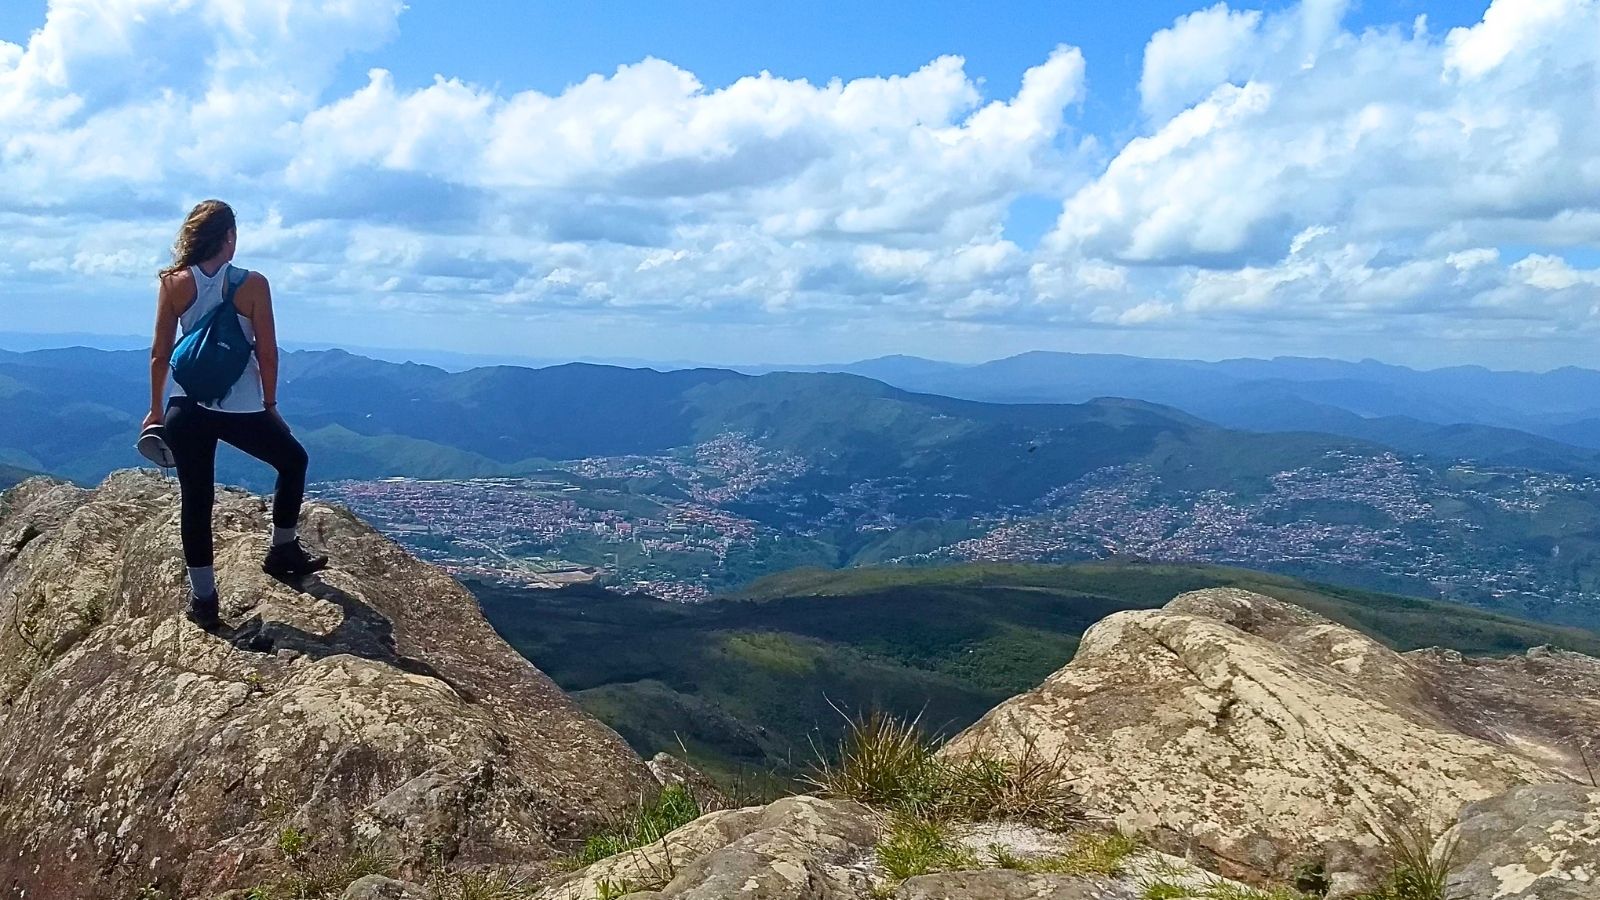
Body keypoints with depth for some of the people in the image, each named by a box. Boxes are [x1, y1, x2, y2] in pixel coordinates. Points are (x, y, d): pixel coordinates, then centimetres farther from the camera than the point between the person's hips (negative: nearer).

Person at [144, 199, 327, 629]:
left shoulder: (174, 284, 0)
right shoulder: (253, 284, -7)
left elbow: (160, 353, 3)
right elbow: (267, 353, -5)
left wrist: (156, 410, 13)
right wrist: (270, 405, 7)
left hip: (187, 408, 3)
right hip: (240, 408, -2)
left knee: (196, 499, 9)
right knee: (293, 460, 24)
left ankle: (203, 598, 13)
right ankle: (283, 550, 29)